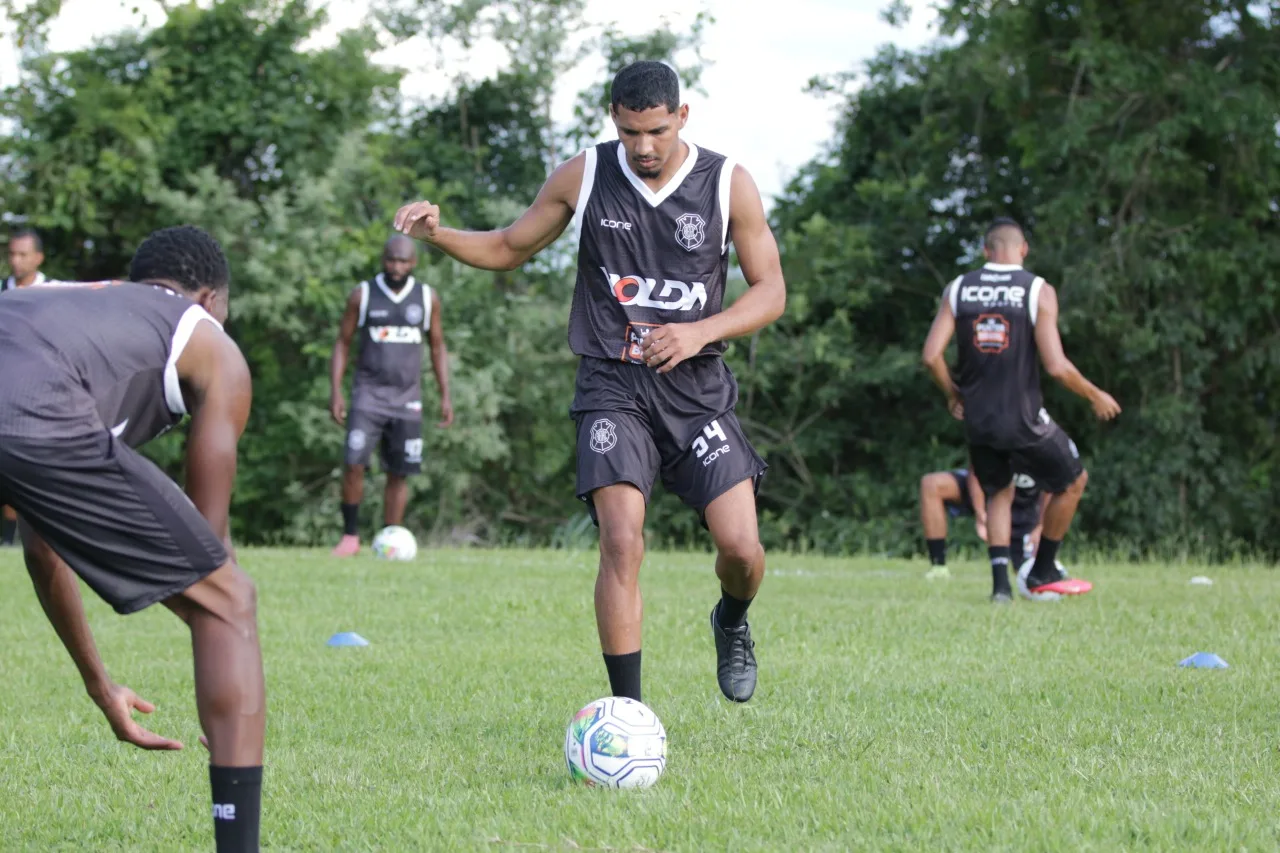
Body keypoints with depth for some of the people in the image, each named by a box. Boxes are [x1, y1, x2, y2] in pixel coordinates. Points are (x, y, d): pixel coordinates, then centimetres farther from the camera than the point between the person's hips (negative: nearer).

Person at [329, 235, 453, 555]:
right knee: (354, 463, -16)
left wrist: (445, 396, 5)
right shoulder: (363, 295, -1)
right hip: (368, 393, -2)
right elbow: (342, 345, 4)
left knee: (399, 474, 1)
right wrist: (335, 392, -6)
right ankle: (350, 535, -3)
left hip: (407, 397, 2)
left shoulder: (427, 298, 4)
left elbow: (438, 348, 12)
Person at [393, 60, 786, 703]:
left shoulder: (729, 185, -2)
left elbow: (770, 290, 2)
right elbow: (509, 249, 12)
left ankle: (731, 623, 27)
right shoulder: (583, 177, 0)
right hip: (613, 388, -1)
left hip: (696, 385, 1)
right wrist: (437, 235, -7)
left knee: (740, 547, -10)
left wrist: (700, 332, -15)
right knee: (622, 543, -17)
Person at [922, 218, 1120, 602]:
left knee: (998, 494, 25)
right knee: (1072, 482, 20)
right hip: (1023, 419, -4)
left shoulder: (957, 289, 2)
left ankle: (1000, 581, 8)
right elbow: (1056, 366, -16)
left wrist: (953, 394, 15)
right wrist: (1095, 395, 0)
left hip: (977, 420, 4)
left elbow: (932, 356, -3)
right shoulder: (1038, 291, -9)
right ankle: (1040, 574, 24)